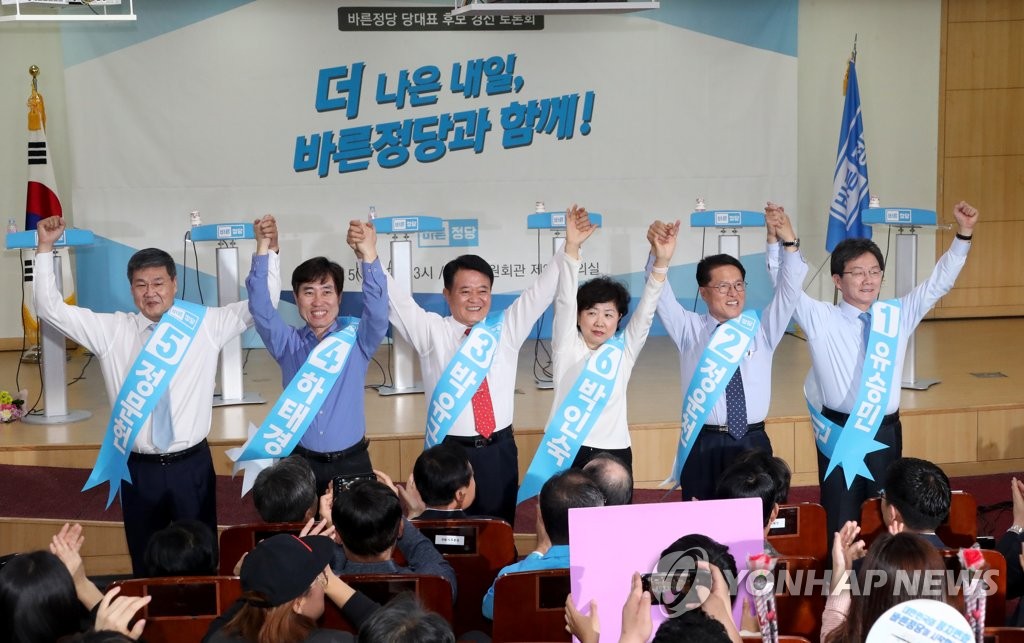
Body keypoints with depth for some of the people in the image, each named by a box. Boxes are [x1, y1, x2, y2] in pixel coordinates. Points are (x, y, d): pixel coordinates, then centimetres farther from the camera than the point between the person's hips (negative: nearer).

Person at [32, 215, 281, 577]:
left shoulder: (206, 324, 0)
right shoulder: (109, 330, 2)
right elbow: (51, 308, 0)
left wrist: (268, 250, -15)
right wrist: (45, 249, -9)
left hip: (192, 464, -1)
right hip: (138, 468, 1)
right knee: (146, 563, 13)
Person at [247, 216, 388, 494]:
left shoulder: (356, 340, 1)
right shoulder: (287, 343, 4)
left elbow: (378, 314, -18)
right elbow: (261, 309, -11)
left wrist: (369, 257, -33)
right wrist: (262, 251, -24)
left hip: (351, 462, -1)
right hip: (300, 462, 1)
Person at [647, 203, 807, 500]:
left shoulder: (762, 329, 10)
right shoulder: (689, 330, 6)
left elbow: (789, 289, -2)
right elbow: (661, 294, -8)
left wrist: (788, 243, -19)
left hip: (753, 444, 2)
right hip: (703, 445, -1)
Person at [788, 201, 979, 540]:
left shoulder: (898, 315, 7)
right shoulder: (820, 319, -2)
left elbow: (939, 281, 6)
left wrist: (963, 235, -5)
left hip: (886, 434, 3)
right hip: (841, 434, -3)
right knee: (841, 526, 3)